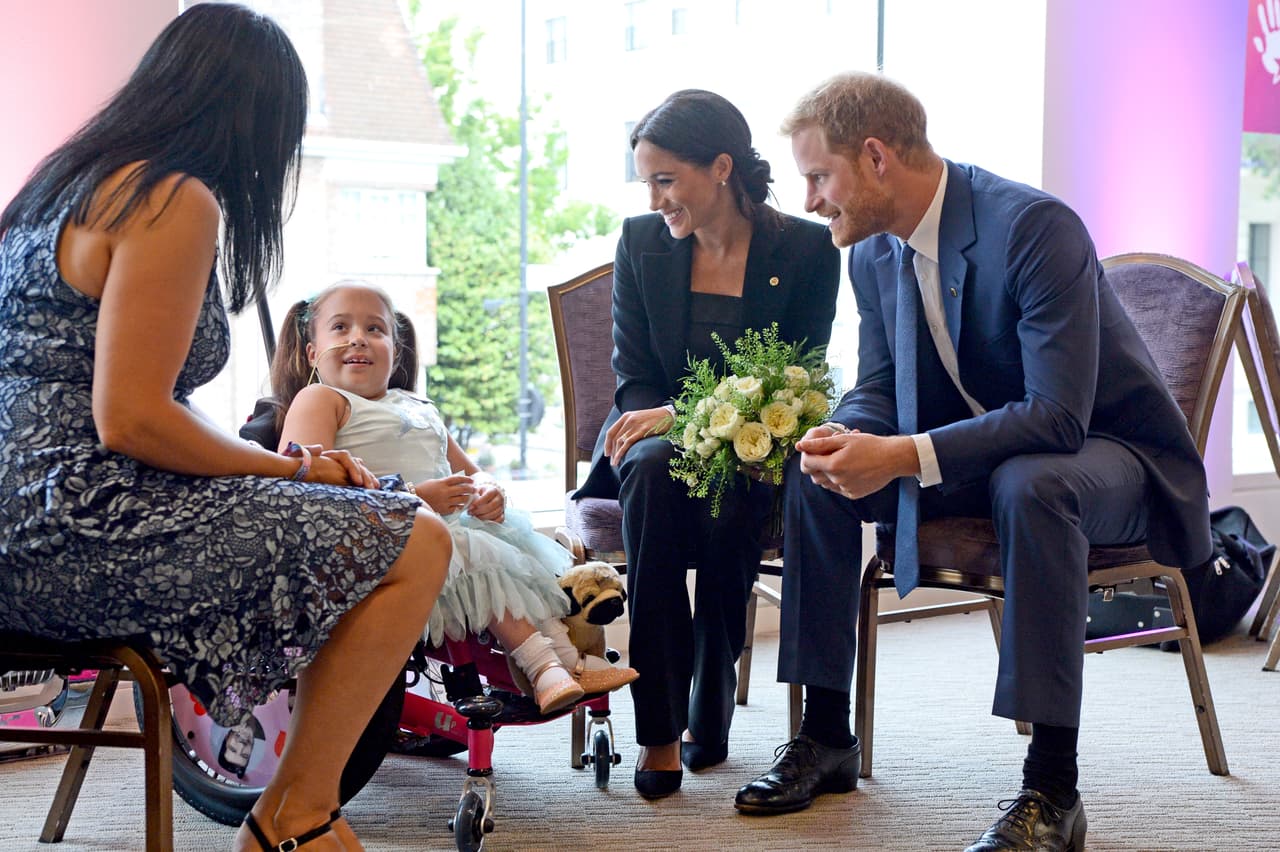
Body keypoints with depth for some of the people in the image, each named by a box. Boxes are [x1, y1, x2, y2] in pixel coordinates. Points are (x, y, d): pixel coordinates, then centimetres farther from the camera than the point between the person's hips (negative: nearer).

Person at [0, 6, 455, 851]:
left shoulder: (71, 180, 18)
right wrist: (288, 468, -4)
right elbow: (130, 420, -19)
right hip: (75, 533, -11)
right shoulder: (176, 200, -12)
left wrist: (284, 464, 10)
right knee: (415, 546, -8)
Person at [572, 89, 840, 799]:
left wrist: (681, 414, -21)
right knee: (653, 464, -35)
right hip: (656, 432, 2)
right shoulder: (641, 242, 4)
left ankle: (710, 711, -11)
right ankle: (658, 726, -35)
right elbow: (635, 378, 4)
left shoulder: (807, 249, -5)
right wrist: (662, 422, -20)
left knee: (725, 506, -36)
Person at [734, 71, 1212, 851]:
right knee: (815, 477, -8)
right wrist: (845, 438, -19)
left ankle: (1053, 787, -32)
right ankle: (827, 736, 2)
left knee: (1031, 484, -39)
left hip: (1106, 450, -7)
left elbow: (1059, 414, -33)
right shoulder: (874, 252, -2)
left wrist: (905, 456, -38)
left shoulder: (1036, 227, -27)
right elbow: (879, 390, 6)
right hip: (975, 455, 7)